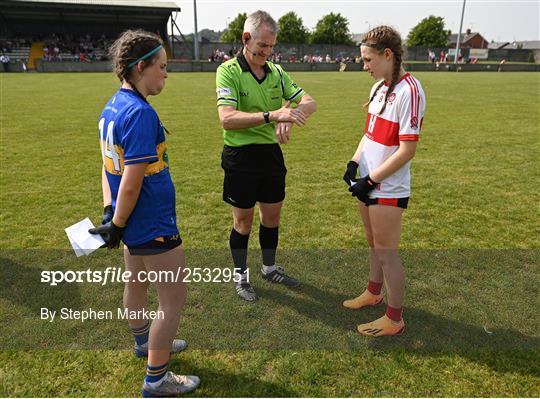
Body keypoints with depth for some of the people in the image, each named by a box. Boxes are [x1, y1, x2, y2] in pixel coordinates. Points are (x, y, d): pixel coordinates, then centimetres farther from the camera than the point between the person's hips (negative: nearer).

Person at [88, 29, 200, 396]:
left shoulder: (113, 106, 6)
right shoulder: (141, 112, -23)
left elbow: (109, 166, 9)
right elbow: (131, 183, -24)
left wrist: (110, 213, 6)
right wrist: (117, 225, -11)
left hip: (133, 225, 10)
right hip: (154, 225, -10)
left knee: (137, 284, 27)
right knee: (173, 301, 6)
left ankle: (146, 342, 52)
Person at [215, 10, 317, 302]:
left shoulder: (276, 72, 6)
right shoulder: (228, 71, -12)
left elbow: (309, 103, 1)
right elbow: (227, 119, -26)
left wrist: (290, 116, -21)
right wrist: (271, 115, -36)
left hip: (271, 152, 6)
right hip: (241, 155, -5)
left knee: (272, 214, 16)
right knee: (243, 220, 7)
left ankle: (269, 267, 37)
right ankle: (240, 275, 28)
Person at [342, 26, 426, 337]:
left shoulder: (409, 91, -19)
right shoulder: (379, 87, 8)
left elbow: (407, 150, -21)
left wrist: (371, 180, -18)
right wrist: (355, 162, 3)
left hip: (388, 189, -8)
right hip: (369, 183, 8)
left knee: (386, 252, 3)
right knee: (374, 244, 23)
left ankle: (394, 320, 21)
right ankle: (374, 293, 44)